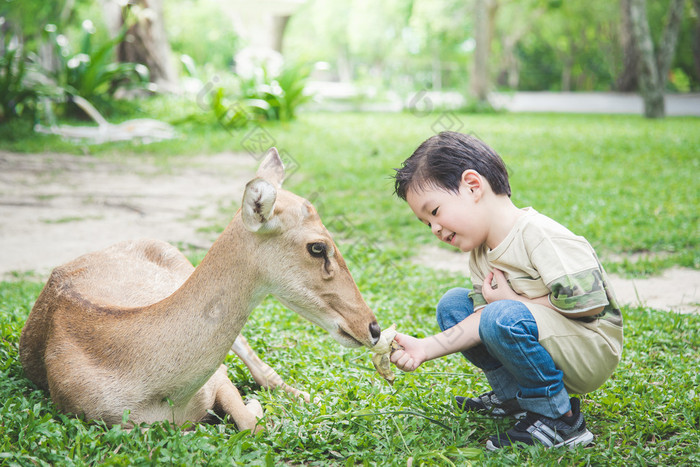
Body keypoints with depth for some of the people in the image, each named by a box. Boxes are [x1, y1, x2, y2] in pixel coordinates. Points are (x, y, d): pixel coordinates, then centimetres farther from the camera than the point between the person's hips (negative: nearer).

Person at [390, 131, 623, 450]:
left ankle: (558, 419, -17)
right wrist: (427, 348, -16)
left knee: (505, 318, -34)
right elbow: (482, 321, -1)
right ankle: (512, 396, 7)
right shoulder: (481, 255, 5)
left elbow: (590, 302, -27)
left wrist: (515, 301, -18)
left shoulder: (538, 235, -24)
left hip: (593, 351, -9)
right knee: (452, 304, 4)